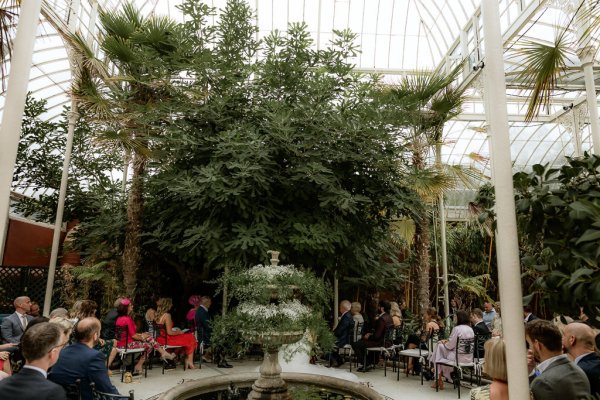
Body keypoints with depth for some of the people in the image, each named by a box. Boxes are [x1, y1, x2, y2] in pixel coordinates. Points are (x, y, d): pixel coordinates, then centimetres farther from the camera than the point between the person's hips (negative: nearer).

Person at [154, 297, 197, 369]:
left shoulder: (157, 315, 7)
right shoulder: (167, 315, -18)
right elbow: (169, 332, -20)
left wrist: (176, 331, 17)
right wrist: (179, 332, -3)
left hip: (160, 338, 8)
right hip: (166, 339, -8)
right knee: (191, 338, 4)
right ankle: (189, 361, 10)